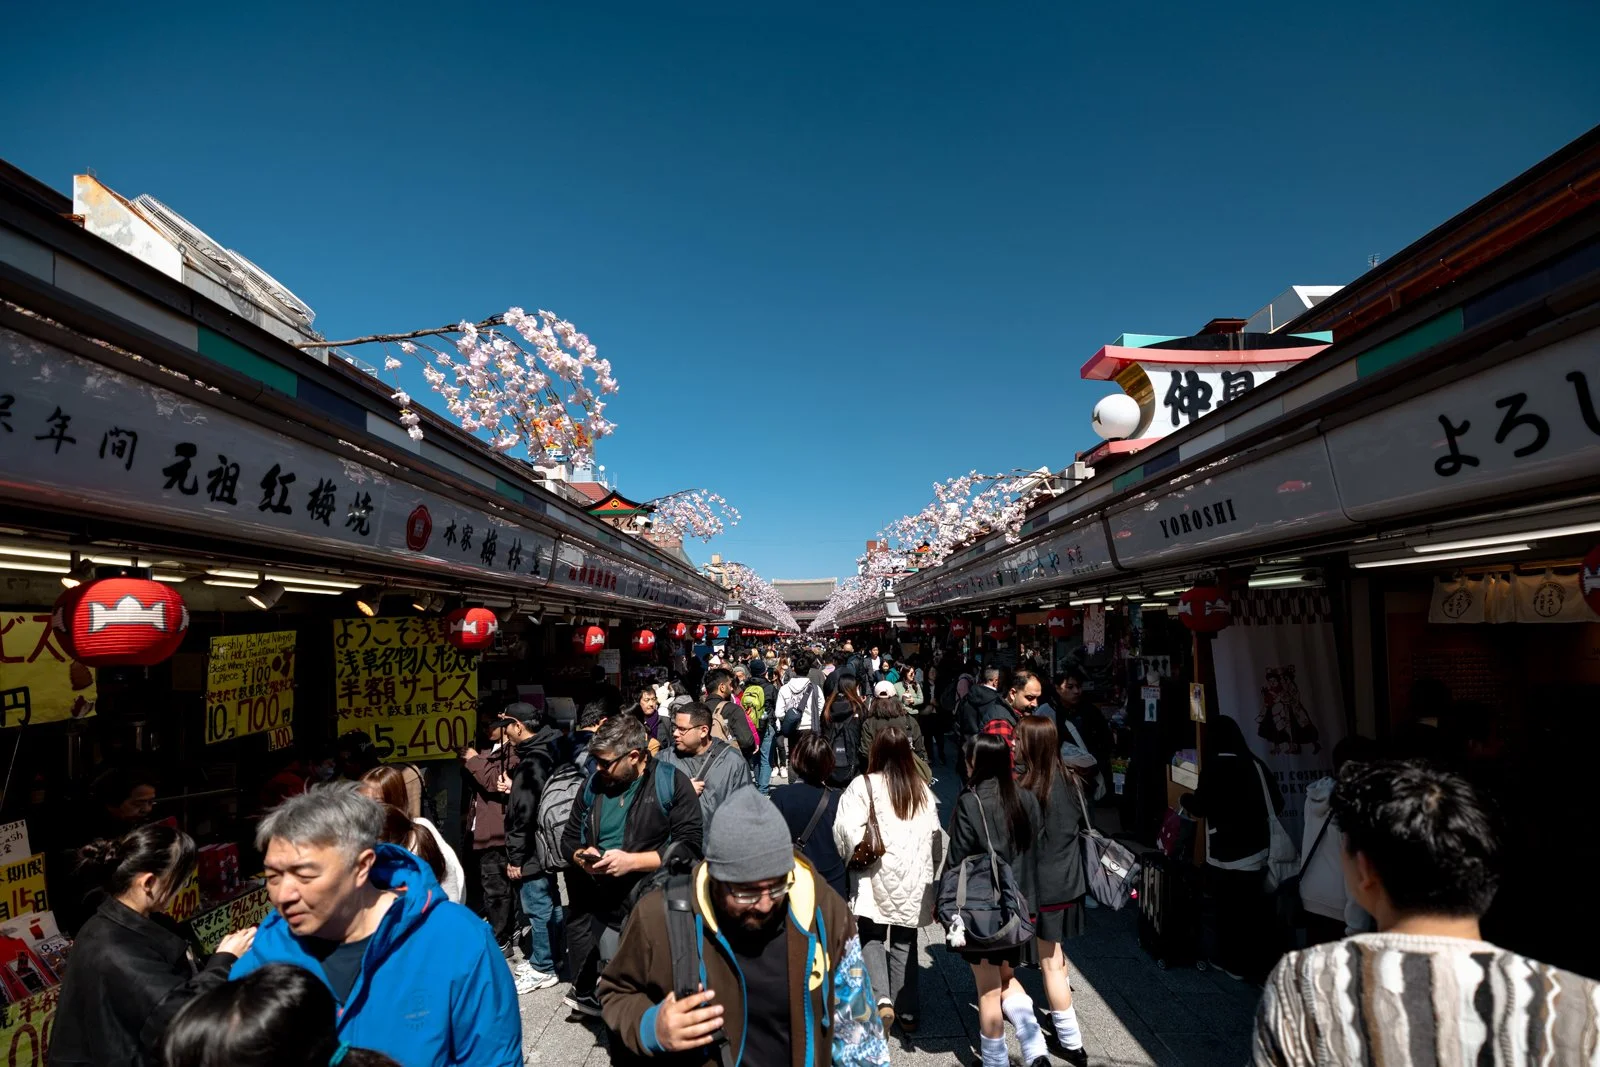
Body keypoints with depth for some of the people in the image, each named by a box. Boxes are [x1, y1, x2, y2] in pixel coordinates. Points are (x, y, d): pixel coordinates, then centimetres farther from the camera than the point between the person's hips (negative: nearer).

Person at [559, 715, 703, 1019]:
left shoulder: (671, 782, -4)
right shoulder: (594, 784, 12)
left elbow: (690, 845, -10)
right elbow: (569, 837, 22)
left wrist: (632, 861, -15)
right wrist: (581, 856, 0)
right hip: (593, 900, 5)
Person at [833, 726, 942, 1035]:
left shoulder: (863, 786, -13)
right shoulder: (922, 790, 1)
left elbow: (847, 833, -17)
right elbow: (935, 838, 7)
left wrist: (855, 857, 3)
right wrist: (929, 873, 20)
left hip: (876, 878, -4)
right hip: (913, 881, 4)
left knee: (871, 938, 11)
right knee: (905, 943, 16)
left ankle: (882, 999, -7)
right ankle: (906, 1013, 25)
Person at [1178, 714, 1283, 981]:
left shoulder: (1216, 765, -13)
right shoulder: (1255, 764, 3)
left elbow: (1201, 807, -10)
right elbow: (1277, 804, 8)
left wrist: (1184, 798, 11)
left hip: (1228, 852, -5)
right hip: (1257, 849, 6)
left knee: (1230, 907, 7)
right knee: (1251, 907, 14)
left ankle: (1234, 962, 17)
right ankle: (1254, 964, 23)